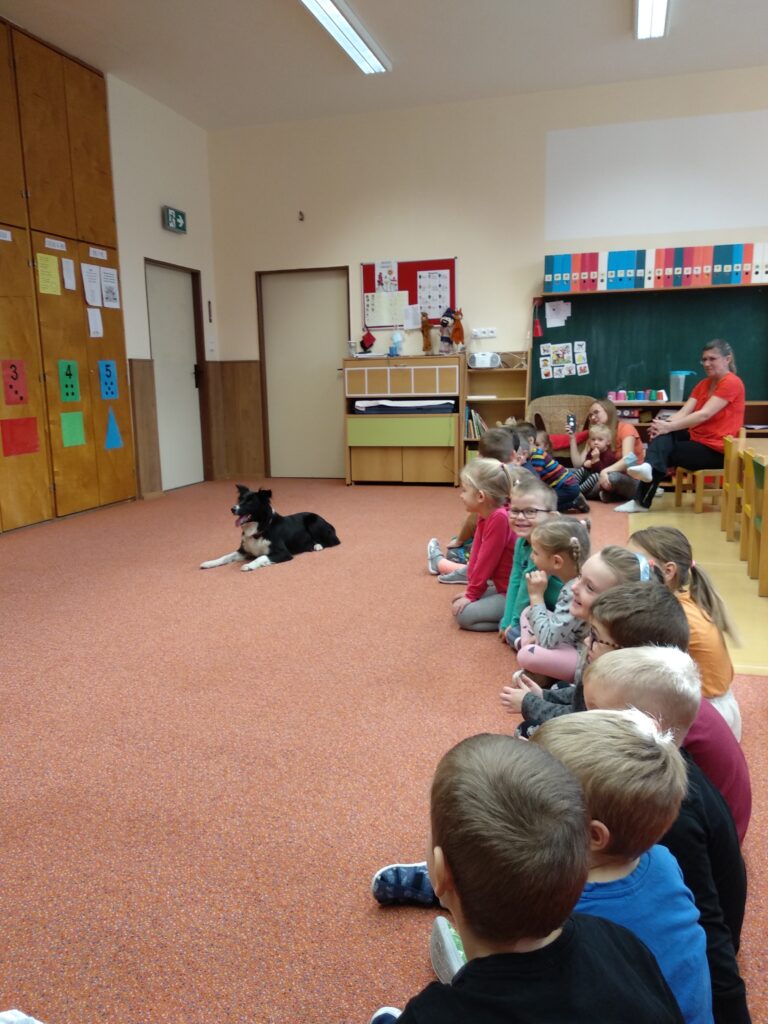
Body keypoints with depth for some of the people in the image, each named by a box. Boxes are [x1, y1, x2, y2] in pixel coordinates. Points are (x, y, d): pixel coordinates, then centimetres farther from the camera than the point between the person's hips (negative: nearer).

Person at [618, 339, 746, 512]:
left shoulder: (731, 383, -14)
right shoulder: (704, 383, 13)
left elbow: (704, 414, -25)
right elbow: (684, 412, -1)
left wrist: (668, 427, -28)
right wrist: (664, 423, -22)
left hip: (716, 450, -7)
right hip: (696, 439, 7)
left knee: (666, 453, -13)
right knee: (662, 436, -19)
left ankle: (642, 501, -11)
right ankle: (649, 466, -41)